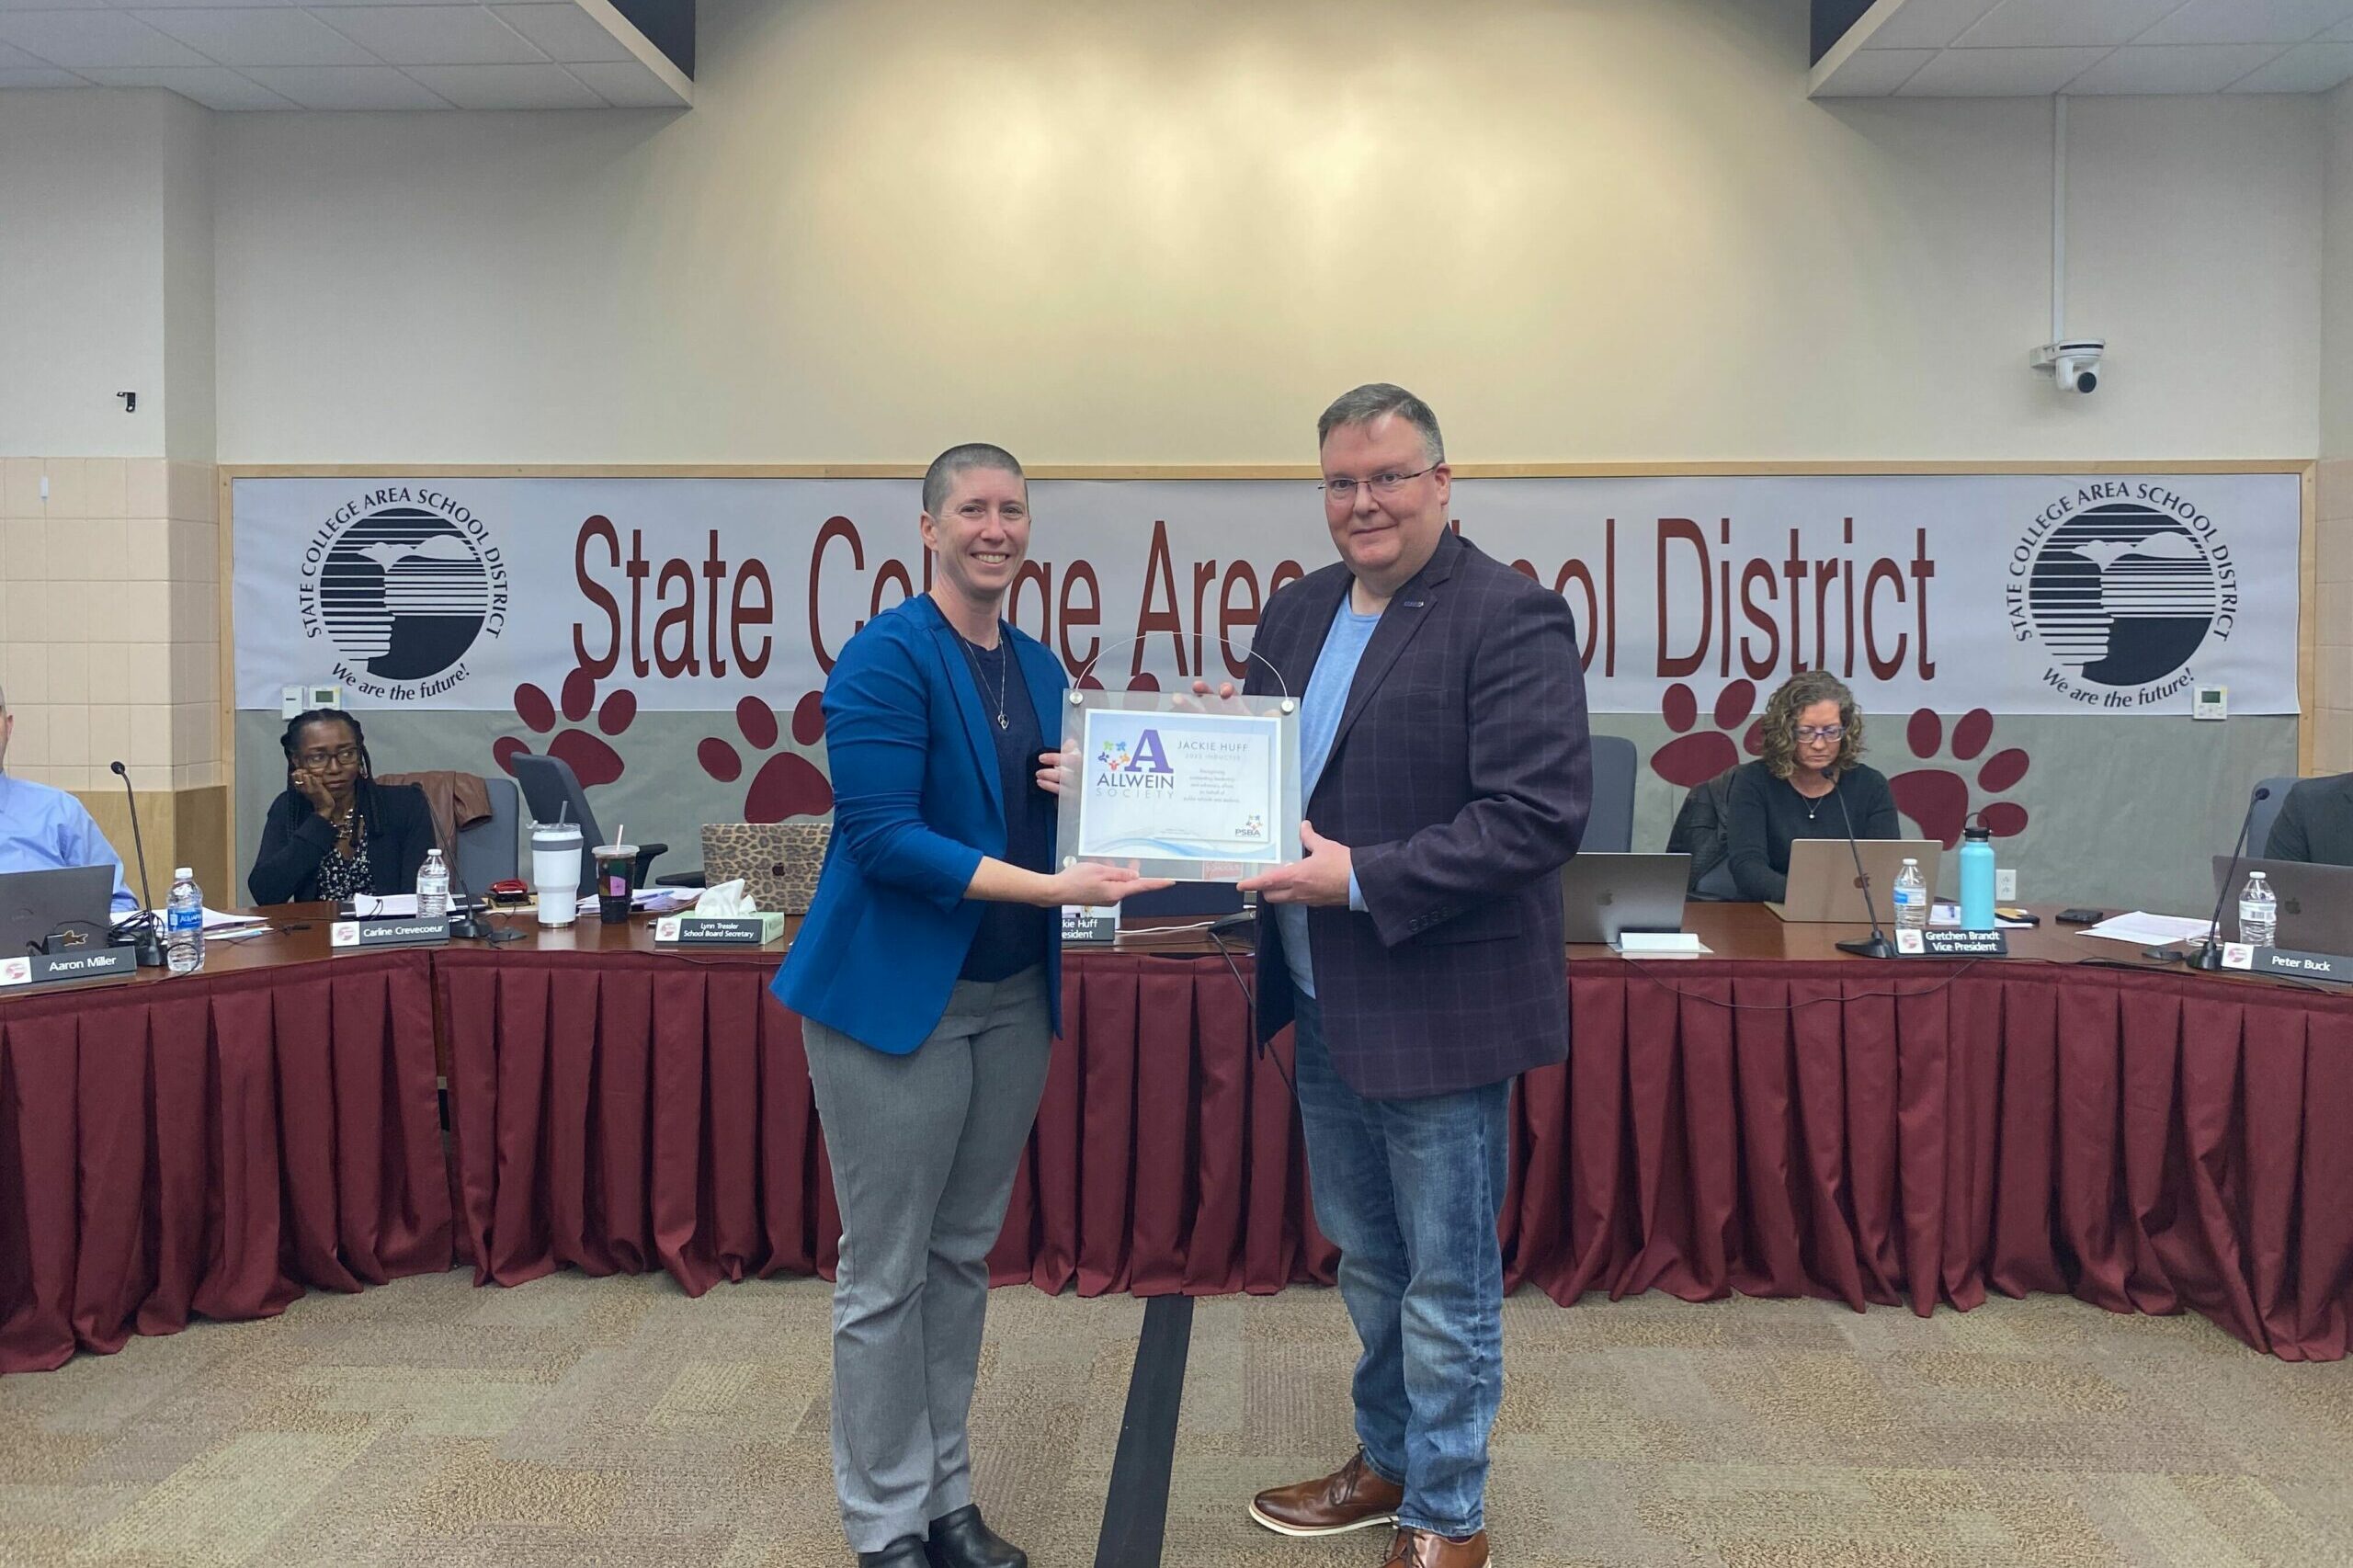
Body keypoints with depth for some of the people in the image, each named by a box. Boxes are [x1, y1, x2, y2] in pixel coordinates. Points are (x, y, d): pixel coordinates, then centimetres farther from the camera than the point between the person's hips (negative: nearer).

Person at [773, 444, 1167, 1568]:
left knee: (964, 1255, 16)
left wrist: (1083, 794, -6)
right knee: (886, 1272, 4)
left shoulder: (1040, 669, 9)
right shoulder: (885, 657, -13)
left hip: (1015, 997, 7)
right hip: (896, 997, -7)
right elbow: (883, 836, -20)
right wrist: (1050, 887, -25)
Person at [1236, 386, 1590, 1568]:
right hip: (1324, 996, 8)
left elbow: (1541, 816, -23)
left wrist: (1361, 879, -24)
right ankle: (1389, 1460, 43)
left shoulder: (1508, 618, -16)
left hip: (1439, 1004, -7)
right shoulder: (1298, 613, 8)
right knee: (1364, 1258, 23)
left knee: (1444, 1280, 9)